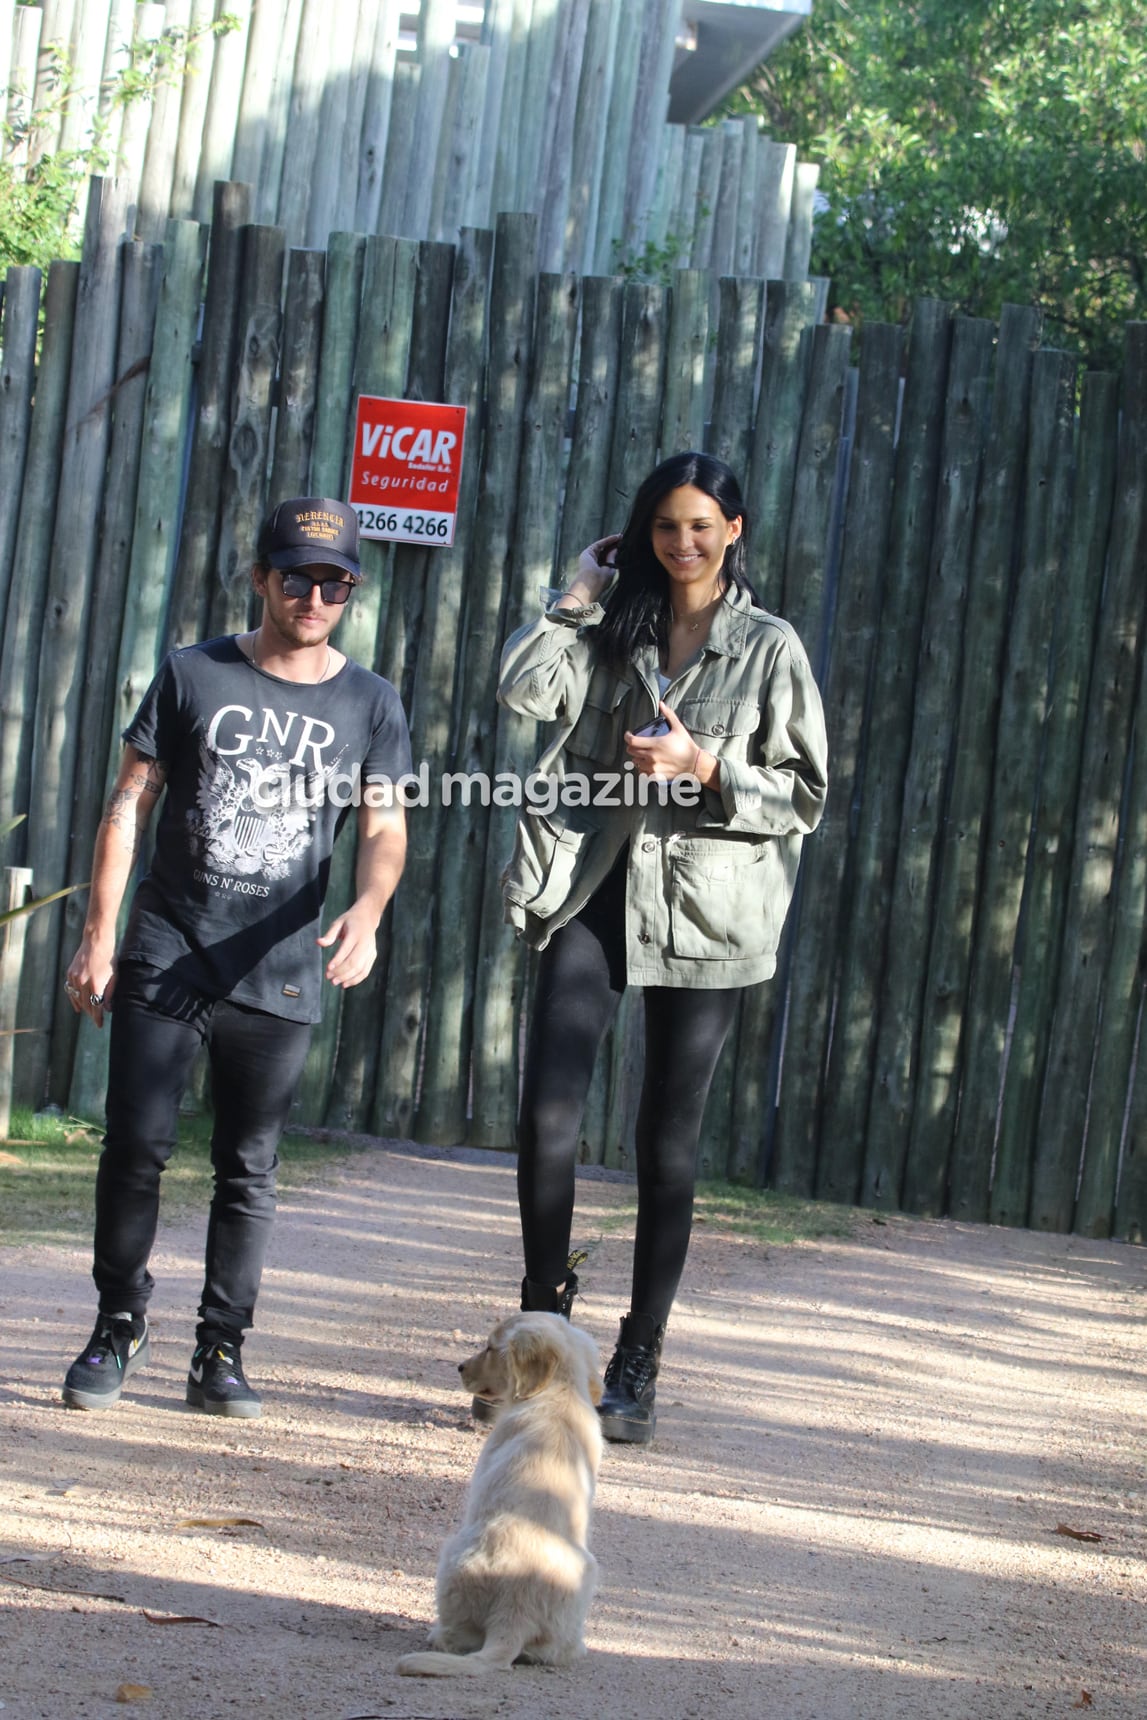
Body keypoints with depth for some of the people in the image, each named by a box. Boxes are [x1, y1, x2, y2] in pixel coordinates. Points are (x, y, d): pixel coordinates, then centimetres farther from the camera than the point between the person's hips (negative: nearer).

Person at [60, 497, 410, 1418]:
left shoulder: (369, 703, 5)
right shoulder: (194, 675, 3)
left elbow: (385, 831, 0)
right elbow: (130, 806, 4)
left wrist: (368, 910, -22)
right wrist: (99, 935, -1)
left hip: (279, 973, 1)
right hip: (167, 953, -1)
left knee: (249, 1168, 3)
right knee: (137, 1142, -4)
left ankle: (221, 1350, 11)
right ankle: (120, 1325, 12)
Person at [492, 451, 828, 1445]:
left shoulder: (768, 647, 3)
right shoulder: (614, 634, 11)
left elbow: (805, 795, 1)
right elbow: (524, 688, -6)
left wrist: (705, 768, -13)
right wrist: (581, 594, 1)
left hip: (701, 912, -2)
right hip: (594, 892, 2)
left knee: (668, 1146, 3)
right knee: (546, 1118, -8)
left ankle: (637, 1371, 9)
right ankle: (544, 1324, 10)